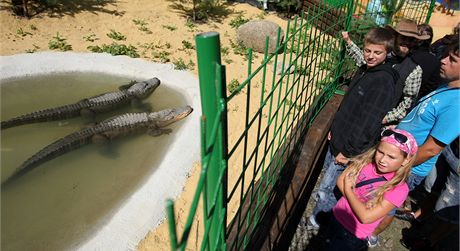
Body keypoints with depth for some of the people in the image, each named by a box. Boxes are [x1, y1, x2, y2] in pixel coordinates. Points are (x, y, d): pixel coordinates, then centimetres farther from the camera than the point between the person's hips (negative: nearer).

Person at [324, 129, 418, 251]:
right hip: (336, 217, 4)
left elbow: (365, 217, -26)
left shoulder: (399, 189, -23)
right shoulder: (366, 160, -13)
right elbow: (340, 181, -10)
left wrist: (348, 189, -17)